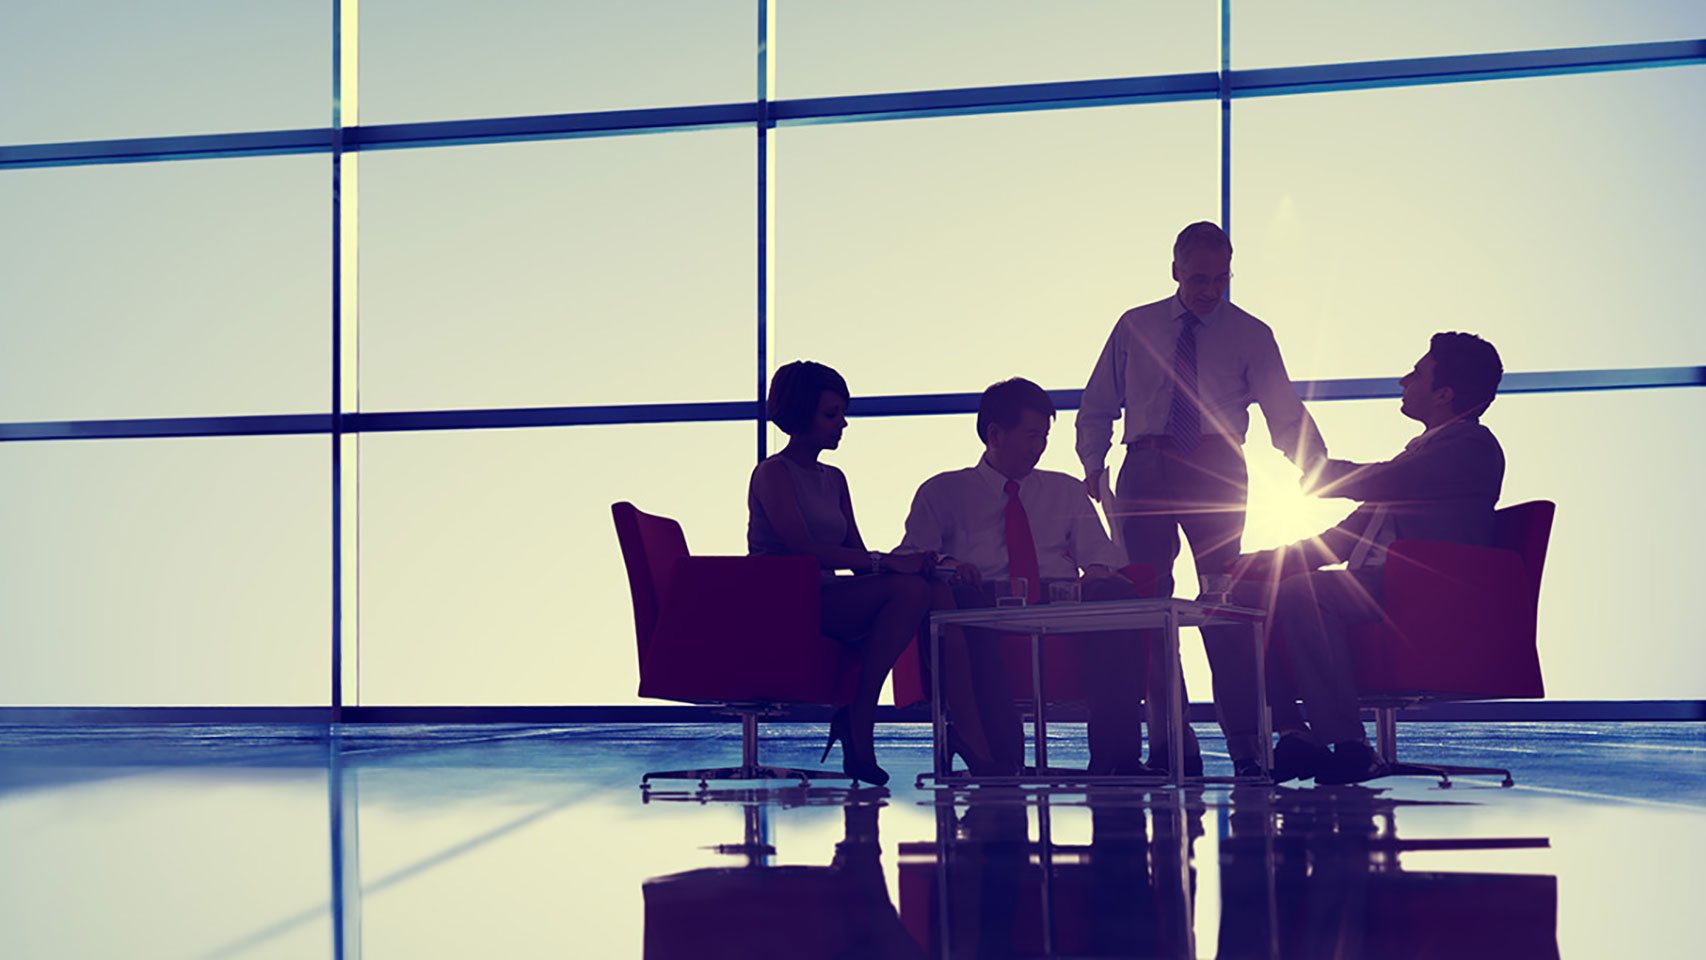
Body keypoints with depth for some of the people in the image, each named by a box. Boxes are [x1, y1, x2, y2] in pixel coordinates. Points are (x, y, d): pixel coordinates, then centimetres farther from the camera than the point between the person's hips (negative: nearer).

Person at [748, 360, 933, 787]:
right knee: (907, 589, -27)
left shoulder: (834, 479, 23)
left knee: (920, 589, -18)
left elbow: (856, 554, 15)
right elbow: (803, 548, -16)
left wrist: (912, 564, -7)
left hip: (829, 600, 8)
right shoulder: (772, 473, -2)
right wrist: (884, 563, -22)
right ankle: (858, 730, -25)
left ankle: (854, 718, -19)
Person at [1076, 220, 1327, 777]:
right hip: (1145, 475, 2)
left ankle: (1244, 745, -7)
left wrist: (1313, 462, -19)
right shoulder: (1135, 328, 12)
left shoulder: (1250, 335, 6)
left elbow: (1284, 413, -2)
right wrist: (1093, 463, 1)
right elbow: (1098, 407, 17)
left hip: (1215, 475, -2)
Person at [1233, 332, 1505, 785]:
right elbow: (1352, 533, 25)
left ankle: (1350, 745, -28)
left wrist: (1315, 468, 2)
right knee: (1251, 591, 2)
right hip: (1376, 592, 10)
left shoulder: (1473, 447, -6)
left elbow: (1379, 483, -18)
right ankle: (1294, 733, -4)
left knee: (1300, 594, -32)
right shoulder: (1424, 449, 26)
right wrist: (1280, 558, 12)